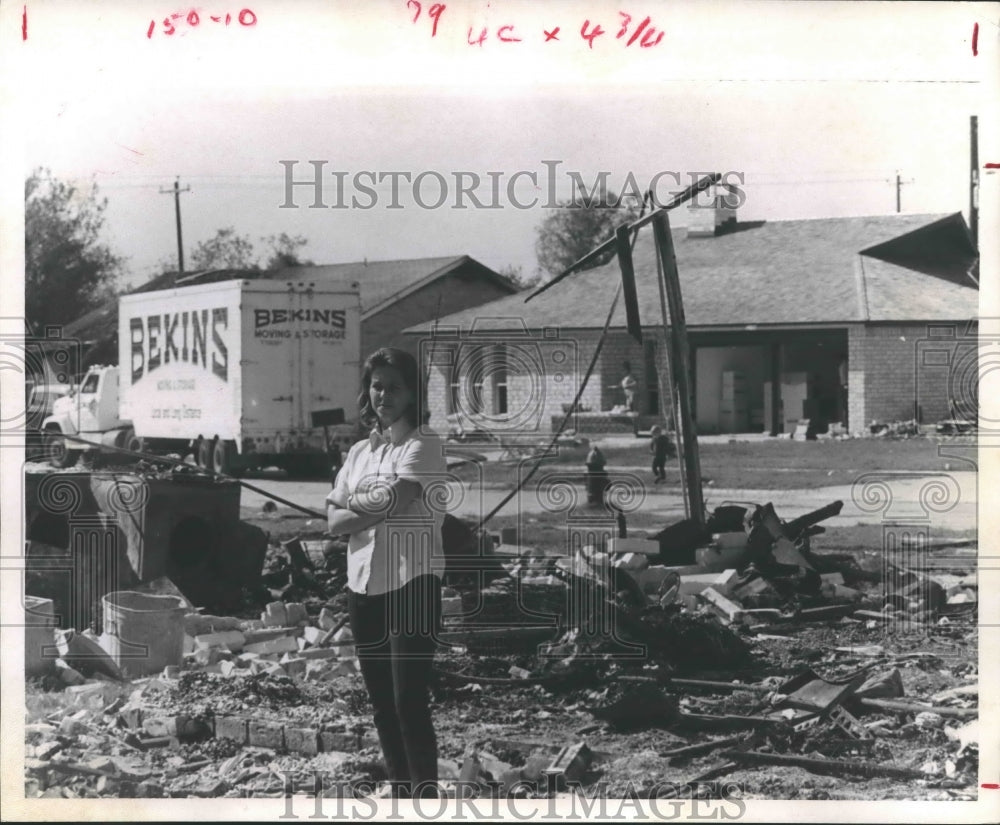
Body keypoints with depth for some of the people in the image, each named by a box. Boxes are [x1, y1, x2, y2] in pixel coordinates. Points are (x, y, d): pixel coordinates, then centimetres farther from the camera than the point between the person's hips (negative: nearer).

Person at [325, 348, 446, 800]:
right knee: (381, 699, 14)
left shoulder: (422, 444, -5)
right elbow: (334, 520, 5)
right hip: (363, 585, 7)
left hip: (412, 583, -7)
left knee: (410, 701, -10)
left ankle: (425, 799, -5)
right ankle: (399, 787, 26)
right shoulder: (360, 451, 14)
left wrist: (354, 500, -2)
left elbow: (395, 499, -19)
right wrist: (378, 508, -12)